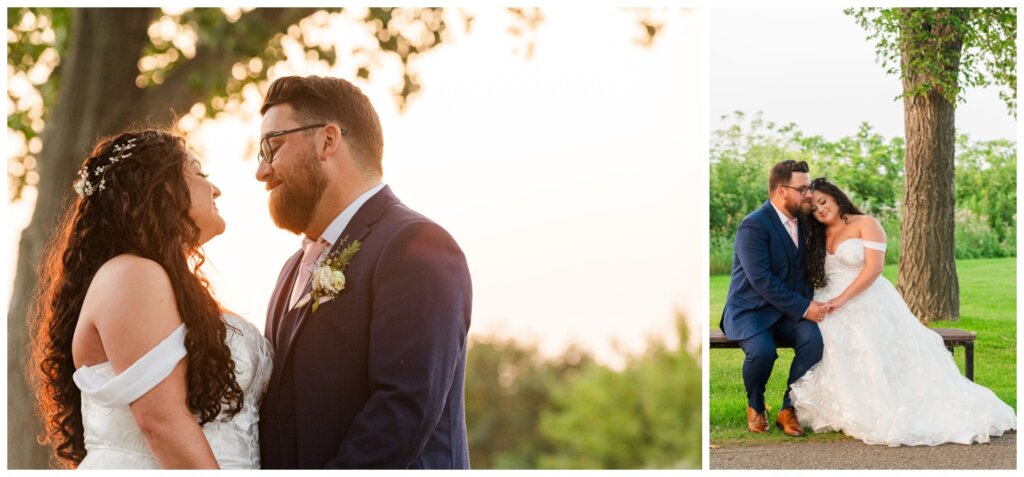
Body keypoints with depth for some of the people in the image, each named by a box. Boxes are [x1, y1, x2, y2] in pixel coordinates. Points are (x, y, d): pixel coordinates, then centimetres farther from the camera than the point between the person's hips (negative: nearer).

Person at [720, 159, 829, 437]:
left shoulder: (803, 222, 8)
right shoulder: (754, 225, -16)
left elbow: (807, 269, 16)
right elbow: (761, 280, -22)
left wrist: (810, 304, -4)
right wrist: (803, 308, -22)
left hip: (787, 315, 6)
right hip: (749, 311, -6)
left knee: (813, 337, -26)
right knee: (762, 350, -35)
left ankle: (789, 410, -12)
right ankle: (755, 407, -4)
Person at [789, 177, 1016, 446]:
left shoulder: (865, 224, 2)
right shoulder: (816, 238, 20)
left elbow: (874, 267, -10)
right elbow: (810, 279, 17)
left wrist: (842, 299, -18)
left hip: (869, 305, -4)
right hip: (828, 310, 4)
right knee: (837, 361, -23)